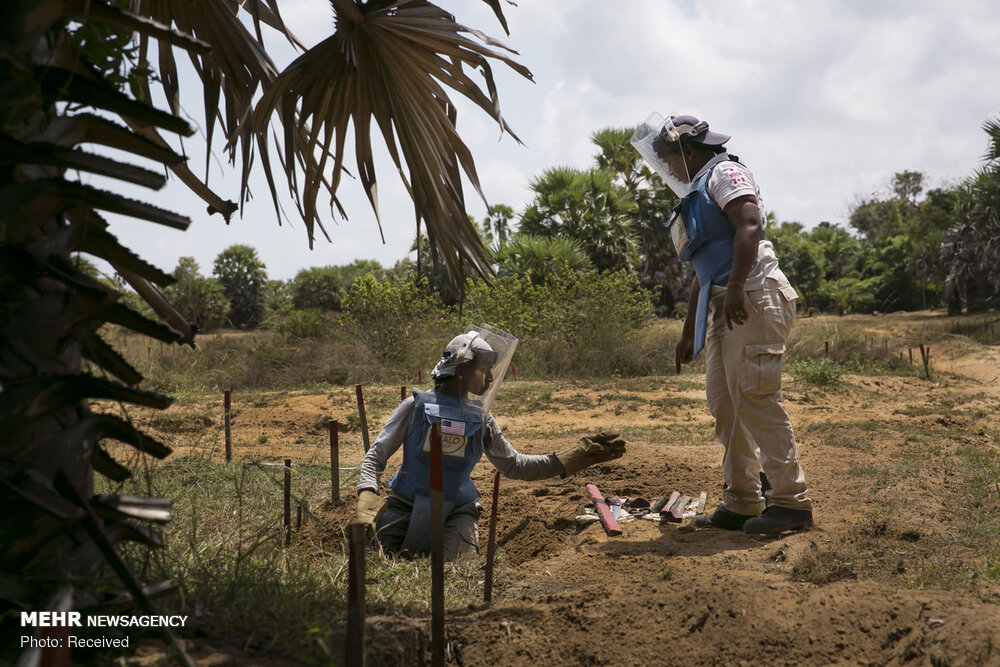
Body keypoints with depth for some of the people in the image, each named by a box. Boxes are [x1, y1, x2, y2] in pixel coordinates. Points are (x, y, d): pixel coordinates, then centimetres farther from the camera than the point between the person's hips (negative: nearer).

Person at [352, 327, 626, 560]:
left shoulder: (480, 417, 7)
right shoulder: (416, 406, -3)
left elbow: (514, 465, 13)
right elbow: (376, 456, -1)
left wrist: (571, 457, 7)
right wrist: (367, 498, -19)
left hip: (456, 511, 2)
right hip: (405, 505, -1)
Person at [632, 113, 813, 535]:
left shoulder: (724, 173, 1)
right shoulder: (697, 195, 28)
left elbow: (749, 225, -18)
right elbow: (703, 273, 29)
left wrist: (735, 287, -29)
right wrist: (689, 333, 27)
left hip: (754, 300, -10)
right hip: (727, 310, 10)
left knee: (754, 398, -14)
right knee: (723, 402, 7)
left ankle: (791, 502, -9)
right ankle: (741, 503, 12)